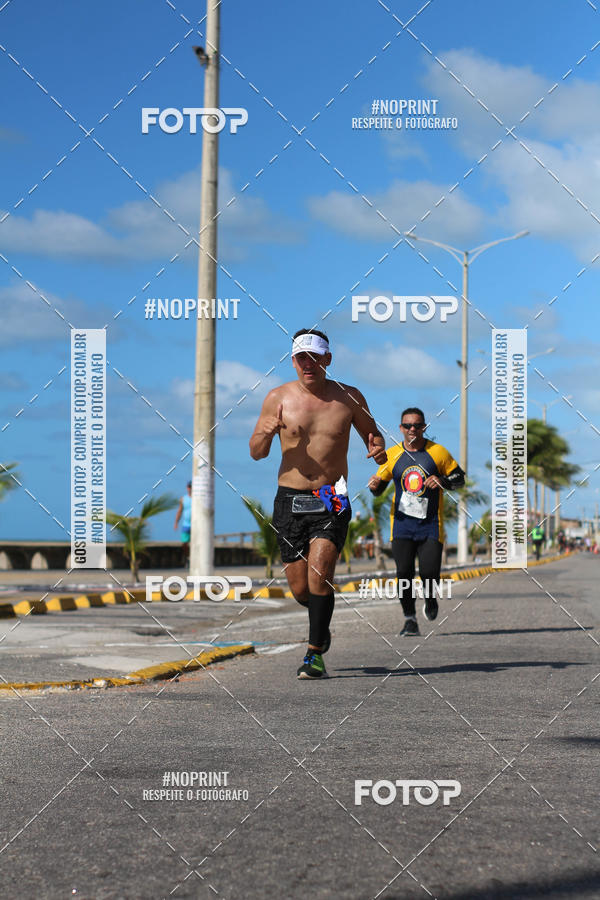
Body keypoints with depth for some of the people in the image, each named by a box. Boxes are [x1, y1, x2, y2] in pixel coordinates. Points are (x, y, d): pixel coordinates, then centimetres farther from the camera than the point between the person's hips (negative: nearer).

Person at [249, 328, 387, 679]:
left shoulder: (349, 397, 2)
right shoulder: (278, 398, 2)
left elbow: (372, 432, 16)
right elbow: (256, 453, 7)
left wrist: (378, 448, -8)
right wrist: (267, 433, -16)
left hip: (331, 500, -1)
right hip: (290, 500, 2)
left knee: (320, 571, -20)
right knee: (300, 588, 4)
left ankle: (315, 653, -13)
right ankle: (322, 624, 38)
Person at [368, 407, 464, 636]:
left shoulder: (437, 452, 2)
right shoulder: (392, 455, 7)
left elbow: (459, 478, 9)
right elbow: (379, 487, 15)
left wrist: (442, 481, -12)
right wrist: (374, 486, -9)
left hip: (430, 525, -1)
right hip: (402, 523, 1)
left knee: (430, 572, -10)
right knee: (404, 572, -9)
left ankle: (429, 599, 25)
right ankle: (410, 619, 6)